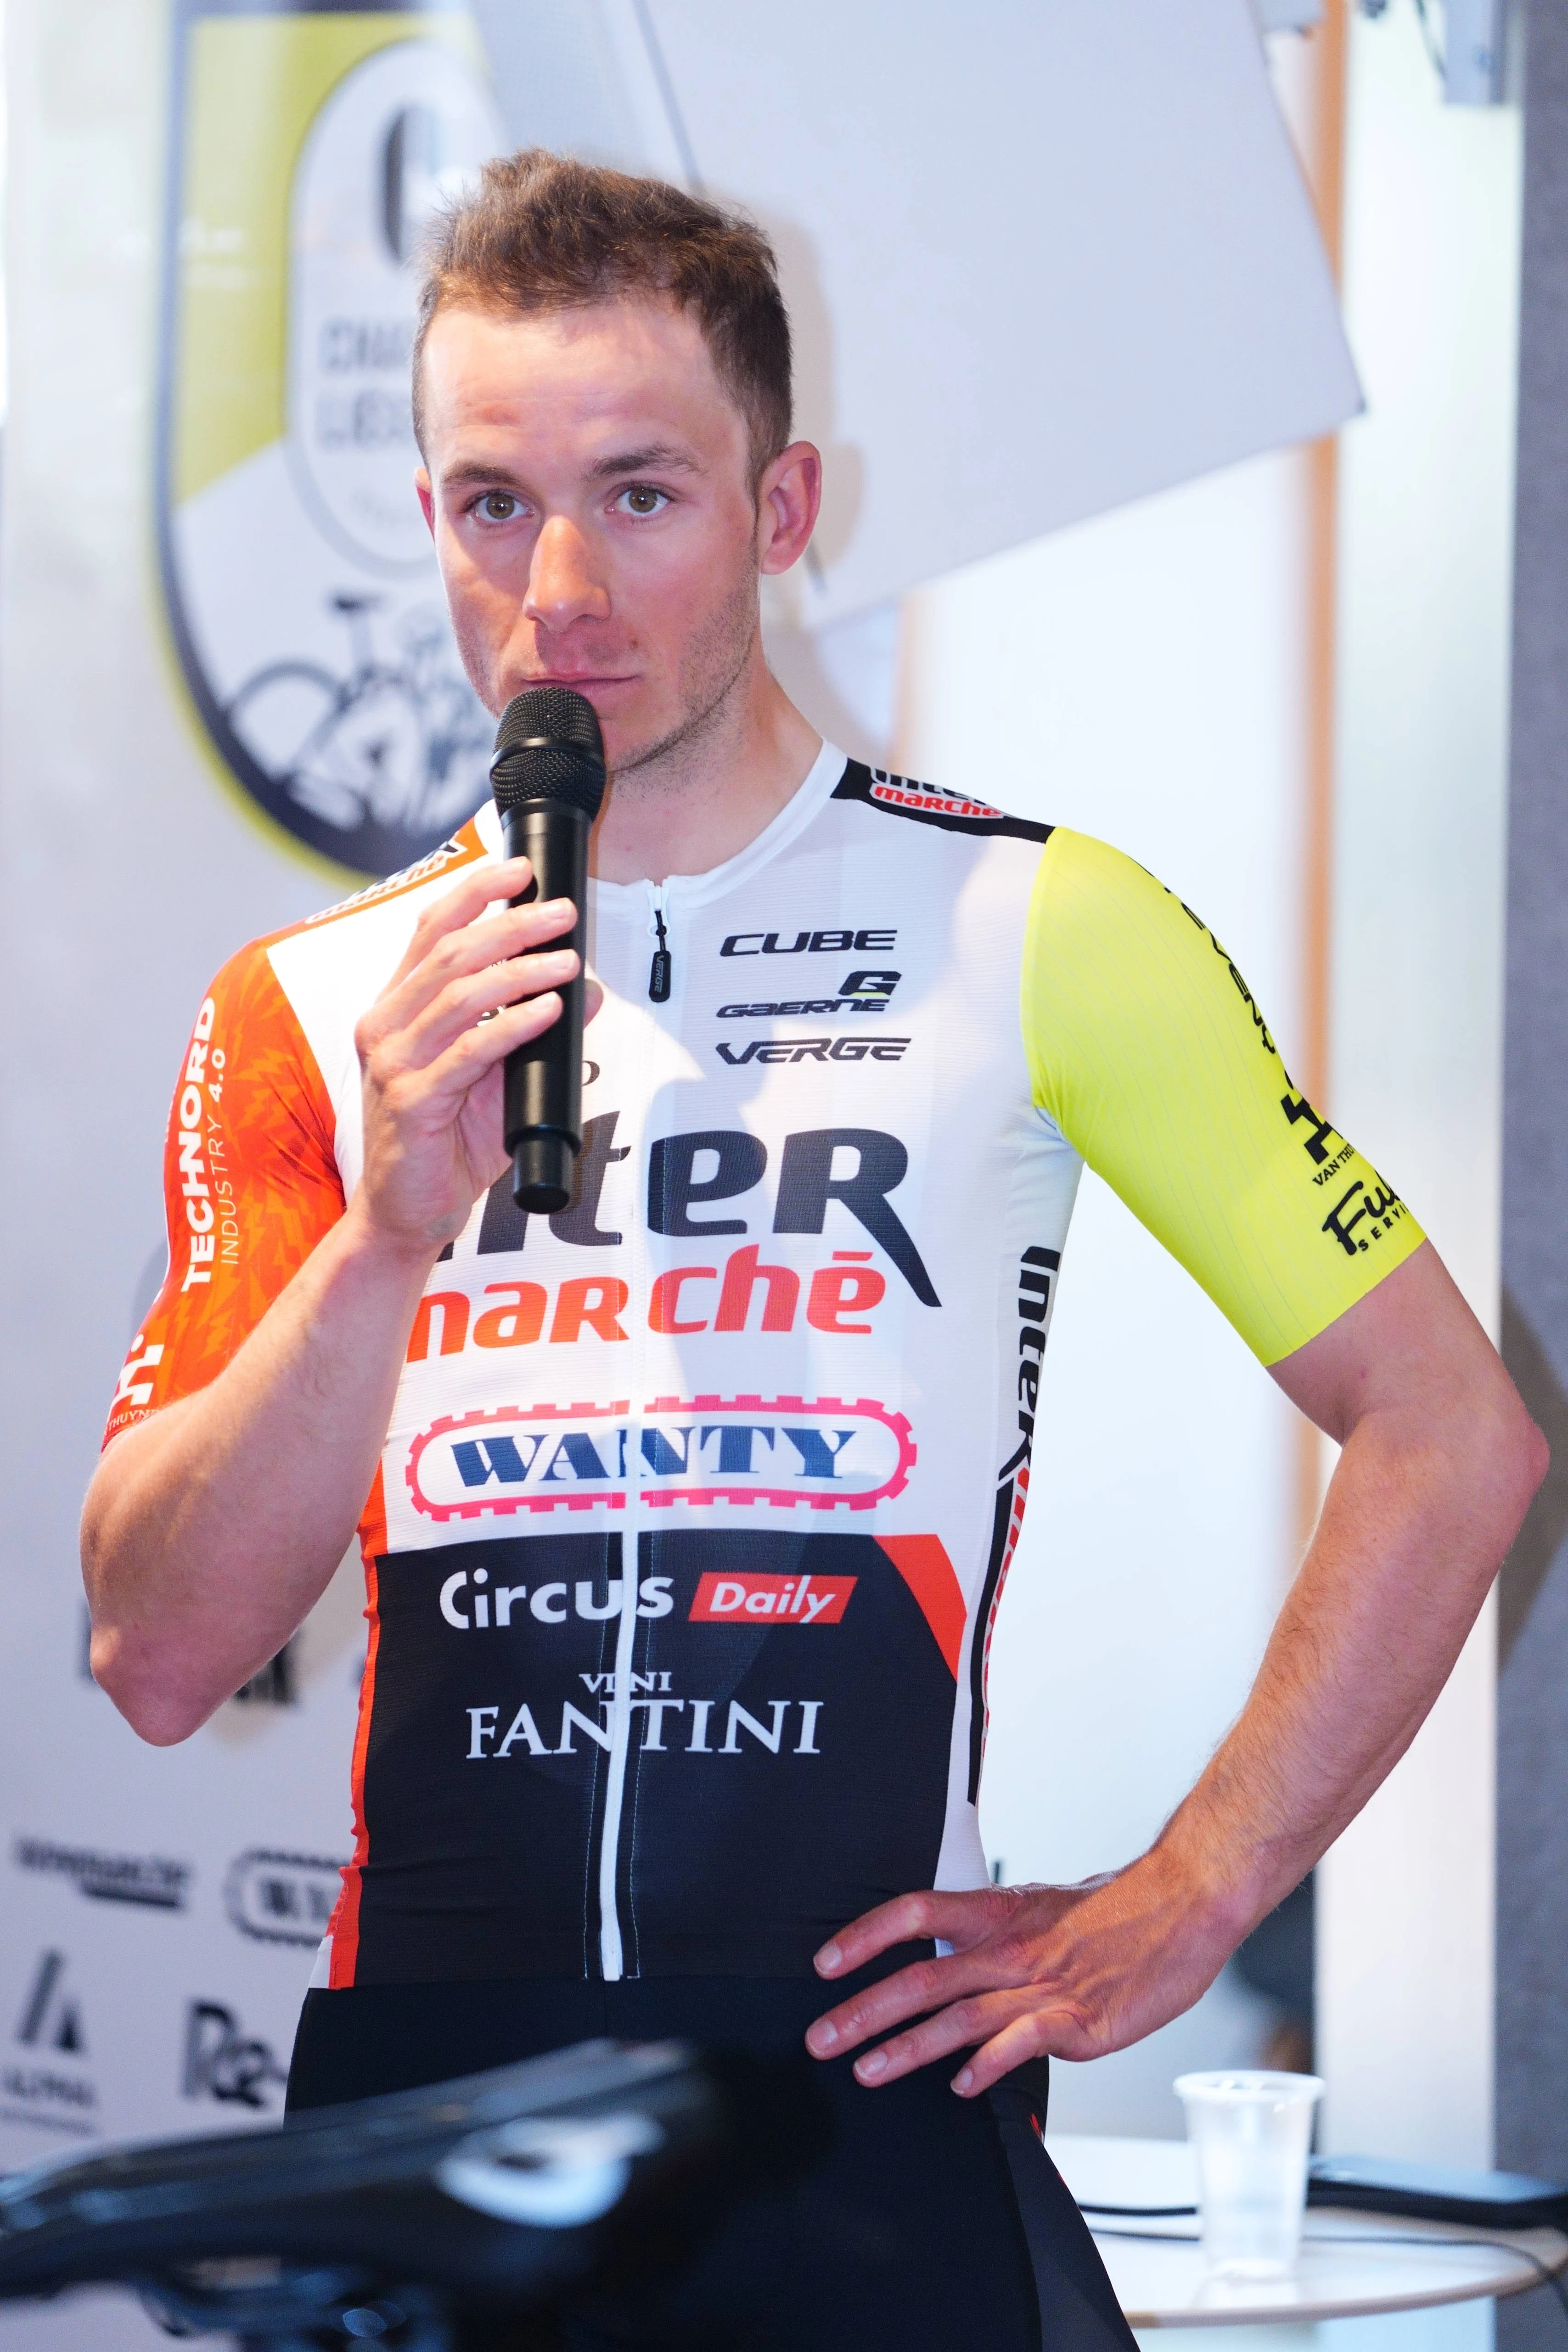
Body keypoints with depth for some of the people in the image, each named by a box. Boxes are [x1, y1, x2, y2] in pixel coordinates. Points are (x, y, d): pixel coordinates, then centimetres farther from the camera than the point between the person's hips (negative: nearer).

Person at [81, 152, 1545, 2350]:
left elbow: (1449, 1433, 2)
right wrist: (392, 1233, -16)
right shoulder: (310, 1015, 6)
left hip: (868, 2106, -2)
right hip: (421, 2107, 2)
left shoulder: (1033, 930, 0)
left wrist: (1177, 1911, -1)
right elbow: (162, 1656, -2)